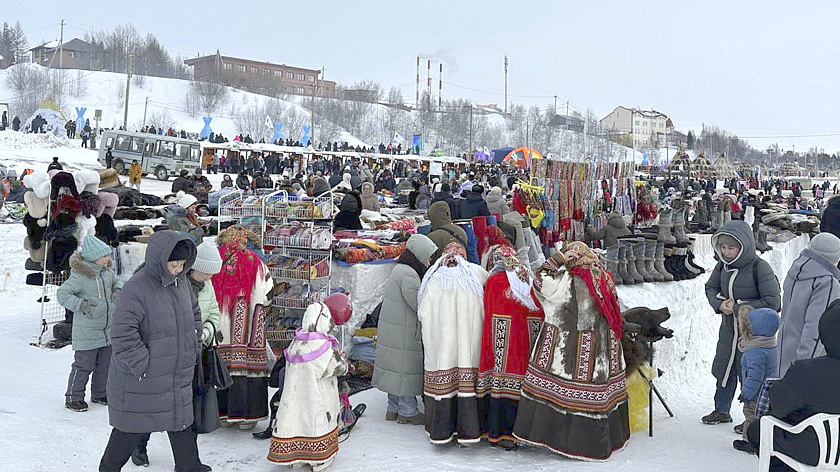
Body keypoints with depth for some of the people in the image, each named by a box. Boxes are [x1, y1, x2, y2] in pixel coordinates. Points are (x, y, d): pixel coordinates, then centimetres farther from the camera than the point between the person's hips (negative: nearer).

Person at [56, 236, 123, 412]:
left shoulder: (108, 271, 4)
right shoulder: (80, 276, -19)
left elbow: (117, 281, 24)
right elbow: (62, 293, -19)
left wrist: (118, 290, 4)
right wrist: (81, 305, -25)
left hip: (108, 328, 8)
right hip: (87, 331, -7)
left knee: (105, 363, 15)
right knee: (84, 364, -2)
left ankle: (99, 394, 30)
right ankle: (73, 397, 13)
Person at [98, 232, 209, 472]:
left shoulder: (181, 282, 3)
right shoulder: (137, 288, -21)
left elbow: (194, 314, 20)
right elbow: (122, 335, -24)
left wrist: (193, 350, 13)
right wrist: (143, 365, -22)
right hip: (141, 380, -7)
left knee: (181, 421, 17)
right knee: (133, 427, 8)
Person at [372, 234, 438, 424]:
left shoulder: (399, 270, 14)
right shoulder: (408, 274, -18)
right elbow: (419, 304, -21)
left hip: (392, 332, 10)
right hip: (403, 333, -10)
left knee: (396, 368, 16)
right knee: (406, 368, 0)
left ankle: (393, 408, 24)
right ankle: (407, 411, 10)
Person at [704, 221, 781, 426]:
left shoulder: (759, 267, -20)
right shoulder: (723, 264, -3)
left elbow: (772, 302, -21)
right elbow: (711, 287, 12)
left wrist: (738, 307, -20)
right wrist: (719, 304, -9)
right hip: (729, 329, 6)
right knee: (723, 369, 17)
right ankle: (721, 411, 36)